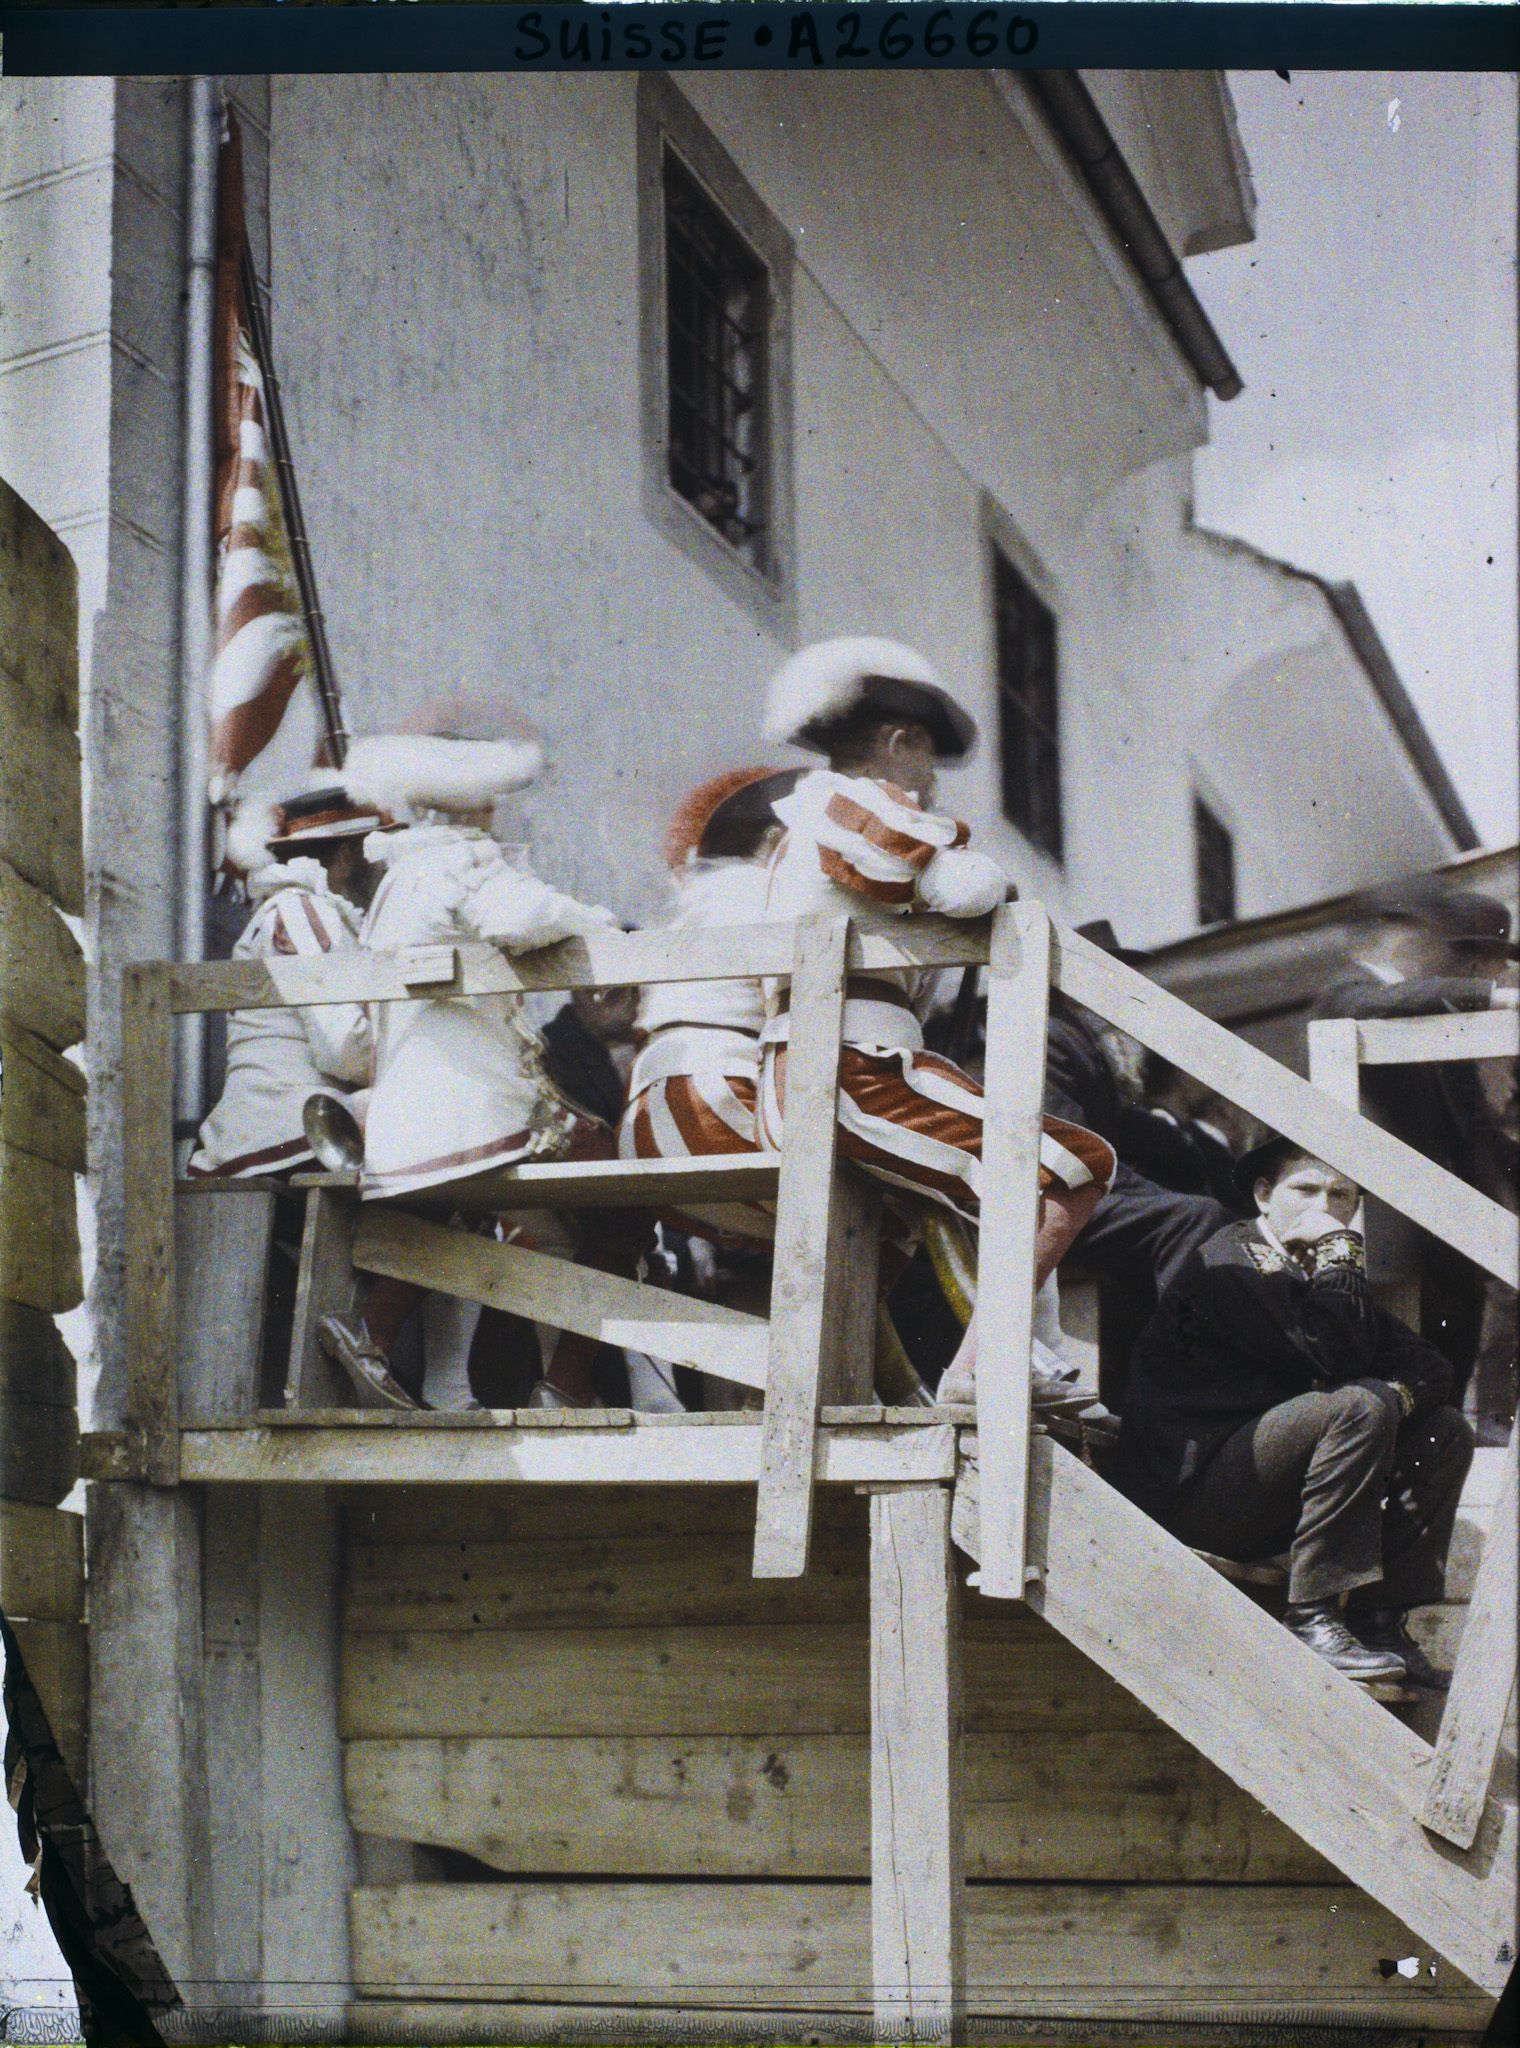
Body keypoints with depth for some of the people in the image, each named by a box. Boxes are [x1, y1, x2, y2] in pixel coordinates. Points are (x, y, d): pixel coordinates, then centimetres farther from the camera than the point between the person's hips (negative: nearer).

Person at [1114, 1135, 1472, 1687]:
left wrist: (1400, 1391, -13)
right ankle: (1311, 1619, -25)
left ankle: (1380, 1620, -4)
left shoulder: (1320, 1273, 16)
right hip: (1187, 1491, -9)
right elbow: (1331, 1355, -25)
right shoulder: (1233, 1262, -11)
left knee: (1445, 1431, 5)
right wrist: (1341, 1253, -14)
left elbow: (1432, 1366, 8)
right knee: (1360, 1408, -27)